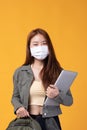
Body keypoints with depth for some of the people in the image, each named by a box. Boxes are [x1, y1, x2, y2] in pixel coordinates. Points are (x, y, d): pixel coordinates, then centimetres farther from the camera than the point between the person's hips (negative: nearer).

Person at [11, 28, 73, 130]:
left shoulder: (58, 72, -2)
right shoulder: (20, 72, 2)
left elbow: (69, 100, 1)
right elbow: (15, 97, 12)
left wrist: (57, 95, -19)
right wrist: (18, 107, -9)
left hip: (50, 121, -1)